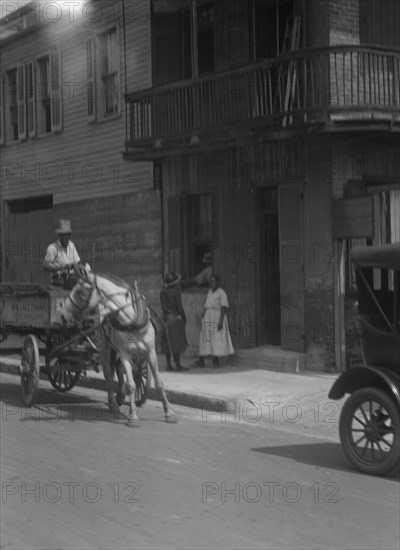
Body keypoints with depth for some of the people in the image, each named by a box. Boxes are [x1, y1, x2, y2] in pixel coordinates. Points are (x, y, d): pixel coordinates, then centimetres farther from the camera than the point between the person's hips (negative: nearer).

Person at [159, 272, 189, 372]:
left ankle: (169, 364, 10)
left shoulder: (162, 293, 6)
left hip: (165, 318, 6)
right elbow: (179, 307, -10)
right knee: (176, 342, -4)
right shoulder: (175, 292, -11)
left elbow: (163, 306, 7)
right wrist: (184, 318, 1)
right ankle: (177, 364, -4)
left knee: (167, 342, 8)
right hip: (175, 318, -6)